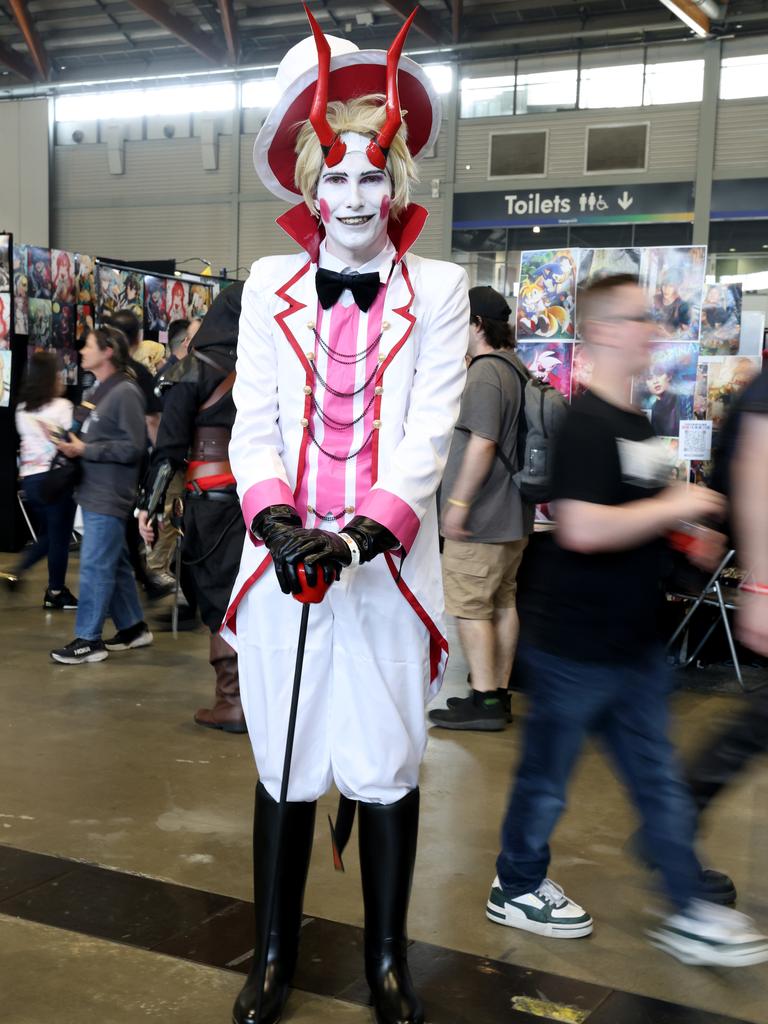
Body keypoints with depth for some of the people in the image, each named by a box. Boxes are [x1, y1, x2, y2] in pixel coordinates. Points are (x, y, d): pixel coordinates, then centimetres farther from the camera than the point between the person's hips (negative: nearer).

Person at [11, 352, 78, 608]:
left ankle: (18, 572, 7)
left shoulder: (22, 410, 9)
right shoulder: (62, 407, -9)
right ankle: (56, 592, 8)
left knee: (47, 534, 20)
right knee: (59, 536, 3)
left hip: (30, 479, 6)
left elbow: (25, 443, 14)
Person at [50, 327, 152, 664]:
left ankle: (89, 639, -1)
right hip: (93, 493, 9)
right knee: (114, 563, 14)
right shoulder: (99, 392, 16)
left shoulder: (125, 392, -13)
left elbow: (133, 447, -18)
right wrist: (73, 444, 7)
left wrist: (85, 450, -18)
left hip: (109, 497, -9)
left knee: (95, 566, -7)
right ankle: (133, 627, 24)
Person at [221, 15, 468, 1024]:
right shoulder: (271, 285, 9)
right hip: (282, 564, 2)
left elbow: (429, 434, -5)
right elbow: (252, 421, 3)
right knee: (283, 763, 10)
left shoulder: (436, 290, 4)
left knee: (387, 767, 6)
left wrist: (362, 535, -18)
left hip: (387, 567, -1)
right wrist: (278, 526, -14)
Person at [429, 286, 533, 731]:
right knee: (503, 603, 13)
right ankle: (499, 695, 20)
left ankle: (484, 702, -3)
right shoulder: (519, 372, 15)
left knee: (470, 608, -5)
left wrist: (458, 502, -20)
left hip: (480, 517, -10)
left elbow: (483, 443, -23)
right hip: (513, 515, 10)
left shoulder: (485, 373, -16)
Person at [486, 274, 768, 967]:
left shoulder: (637, 423, 11)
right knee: (548, 773, 9)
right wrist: (674, 506, -21)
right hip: (575, 642, -9)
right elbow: (584, 528, -31)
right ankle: (517, 890, 28)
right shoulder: (587, 423, -19)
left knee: (658, 778, 13)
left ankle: (689, 915, 22)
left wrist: (681, 521, 9)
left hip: (631, 641, 9)